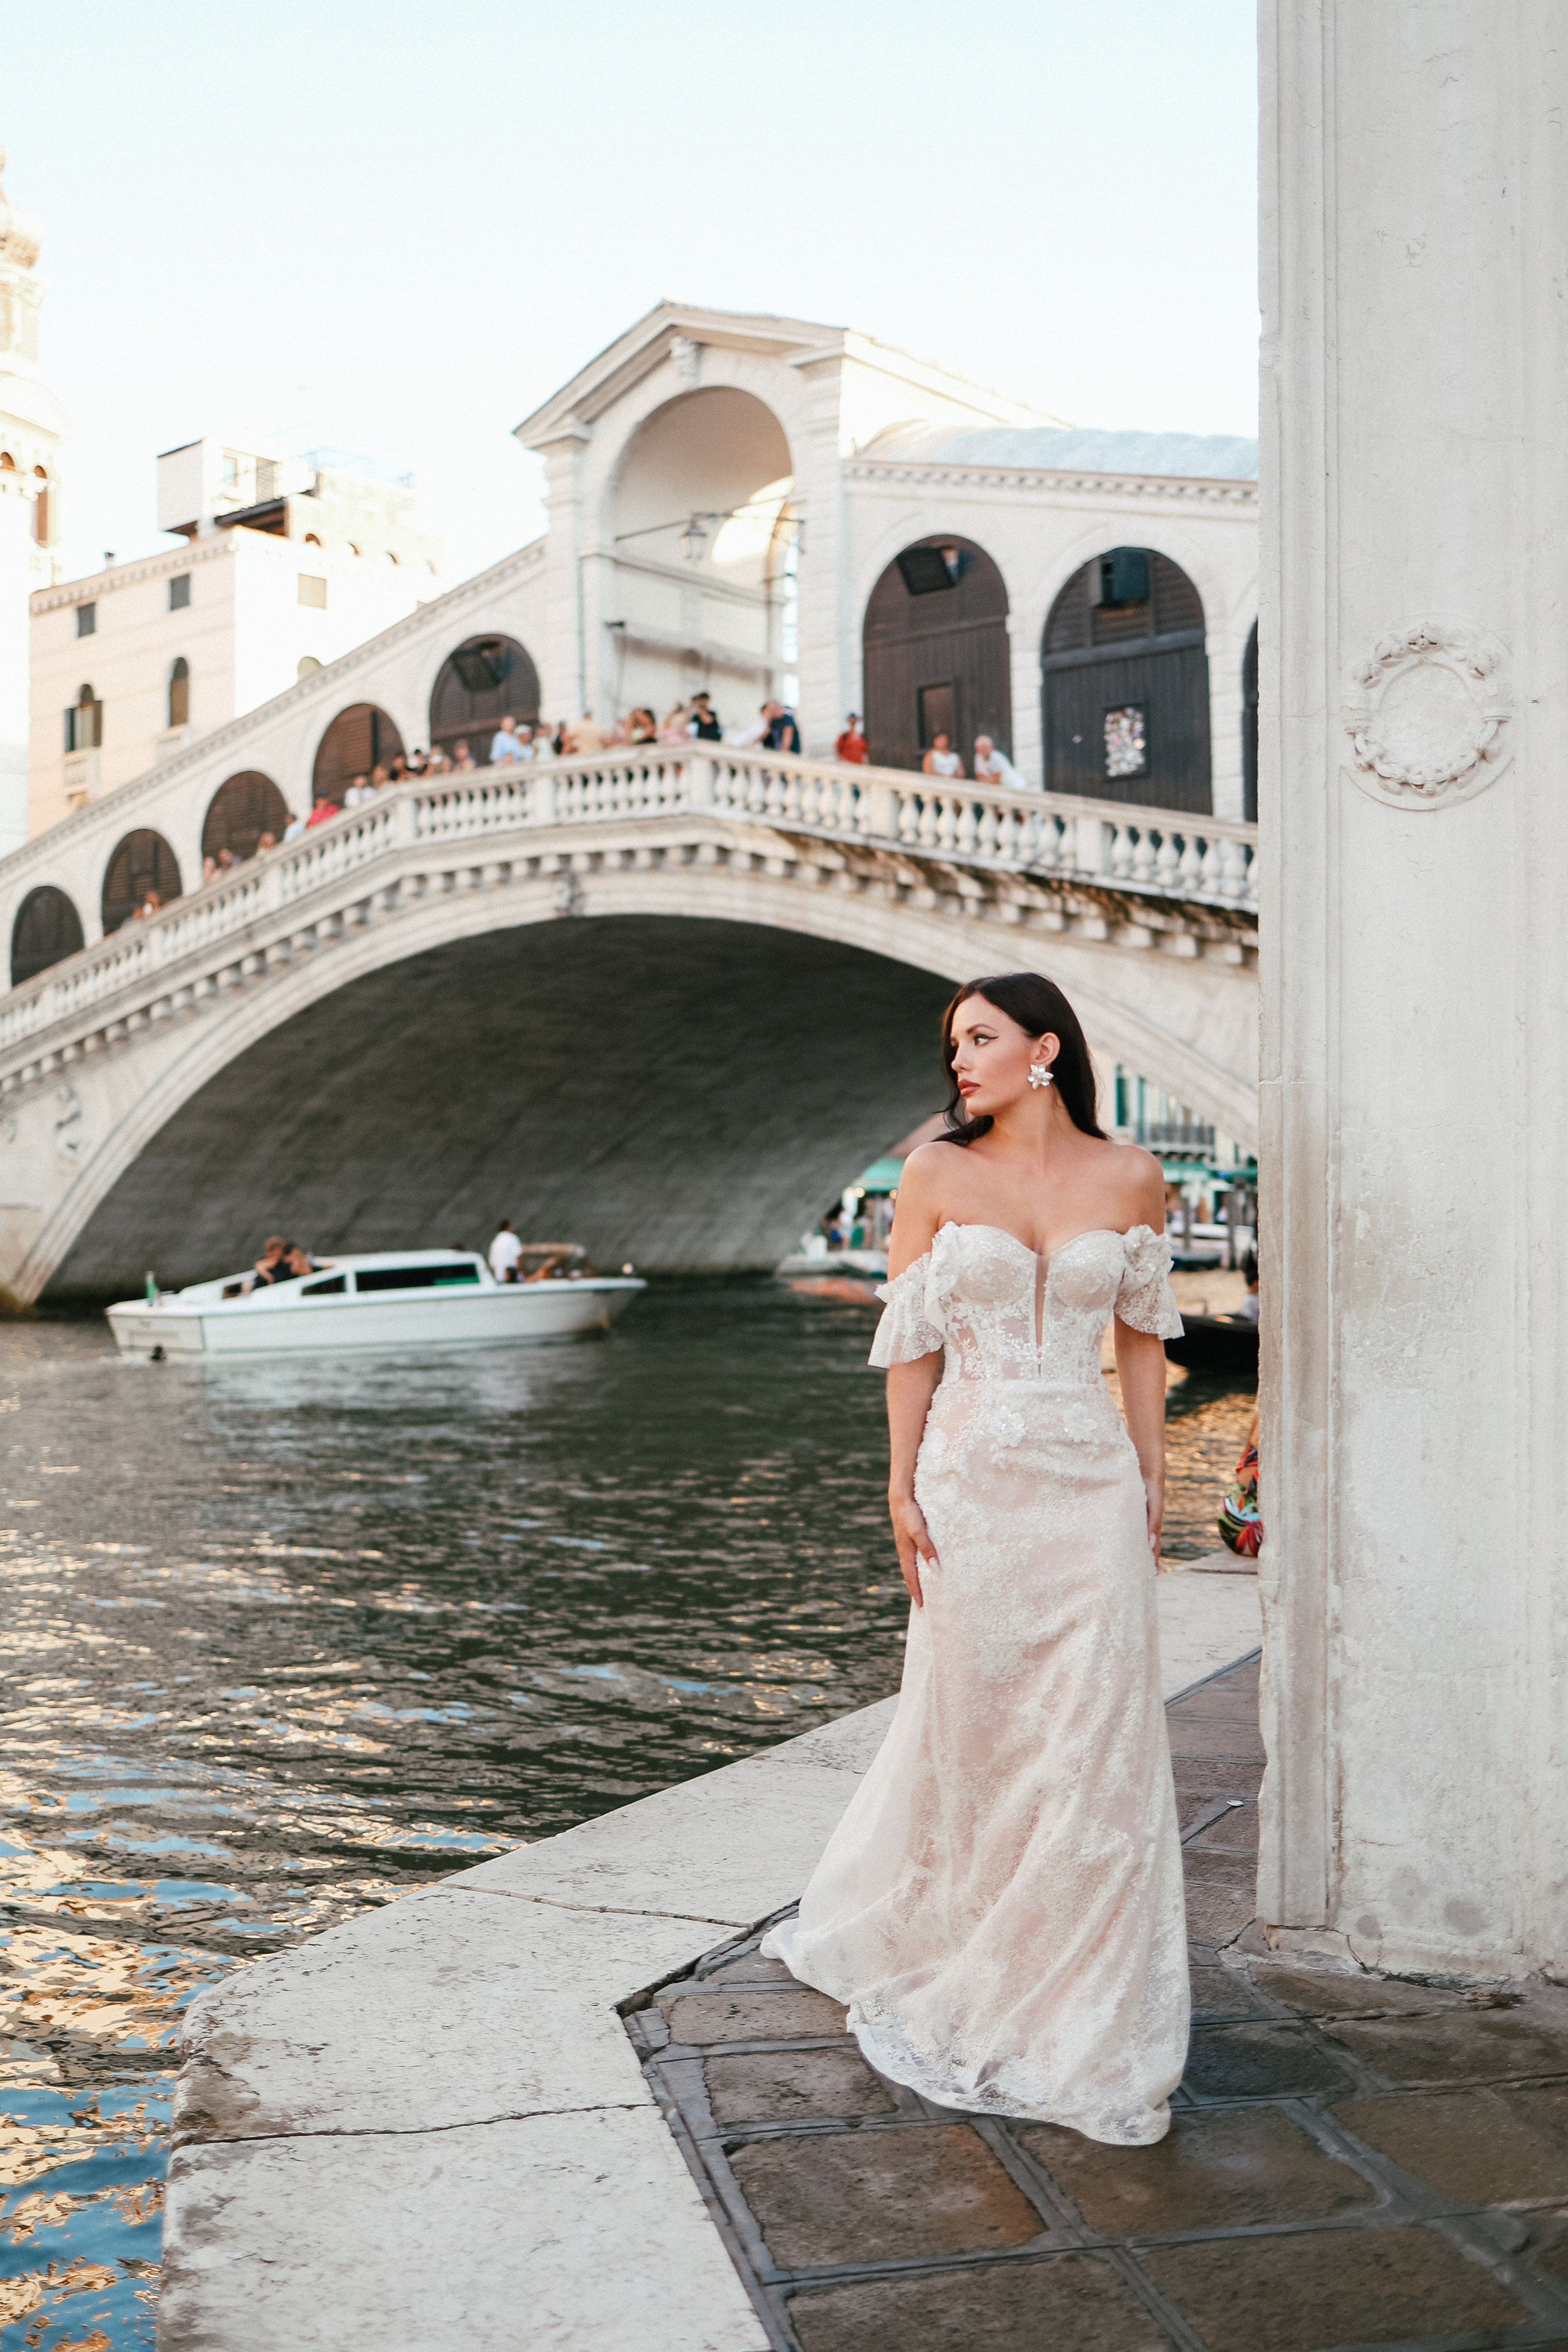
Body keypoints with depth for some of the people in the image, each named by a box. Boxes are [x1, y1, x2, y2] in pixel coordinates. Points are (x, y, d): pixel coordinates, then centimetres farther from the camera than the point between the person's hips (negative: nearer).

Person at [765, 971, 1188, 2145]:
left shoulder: (1128, 1177, 3)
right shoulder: (936, 1176, 1)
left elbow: (1142, 1338, 9)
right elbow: (911, 1341, 1)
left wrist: (1153, 1480, 7)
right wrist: (902, 1485, -4)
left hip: (1091, 1484, 1)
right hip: (972, 1478, -1)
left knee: (1096, 1744, 1)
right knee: (971, 1729, 8)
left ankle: (1084, 2013, 16)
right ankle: (969, 1989, 29)